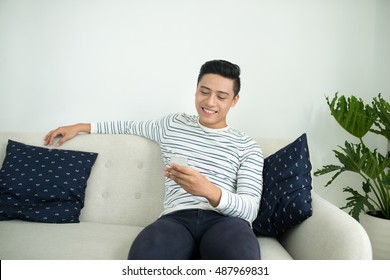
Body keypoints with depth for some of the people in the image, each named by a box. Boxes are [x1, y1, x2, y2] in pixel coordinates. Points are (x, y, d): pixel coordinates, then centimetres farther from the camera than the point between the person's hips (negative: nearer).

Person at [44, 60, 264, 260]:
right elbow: (130, 126, 41)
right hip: (177, 218, 3)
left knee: (240, 258, -41)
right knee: (143, 256, -35)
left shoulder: (248, 147, 13)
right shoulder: (172, 125, 23)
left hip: (227, 220, -2)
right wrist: (81, 127, 37)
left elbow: (250, 209, 0)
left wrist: (209, 190, -20)